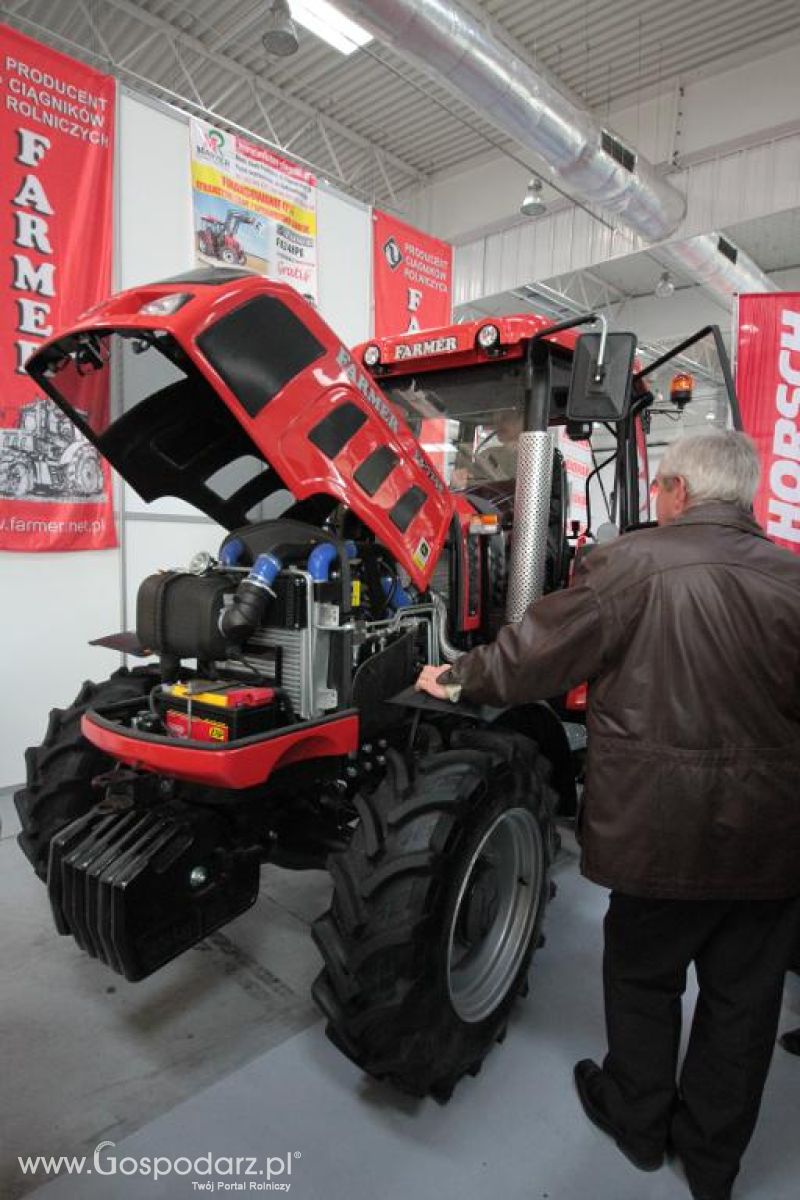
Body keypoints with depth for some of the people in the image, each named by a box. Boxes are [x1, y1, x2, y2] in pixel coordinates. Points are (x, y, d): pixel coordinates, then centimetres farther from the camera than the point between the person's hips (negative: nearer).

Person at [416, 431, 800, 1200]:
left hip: (664, 826, -4)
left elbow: (535, 653, -8)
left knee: (642, 977, 21)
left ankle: (639, 1123, 42)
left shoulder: (632, 563, -13)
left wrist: (457, 680, 8)